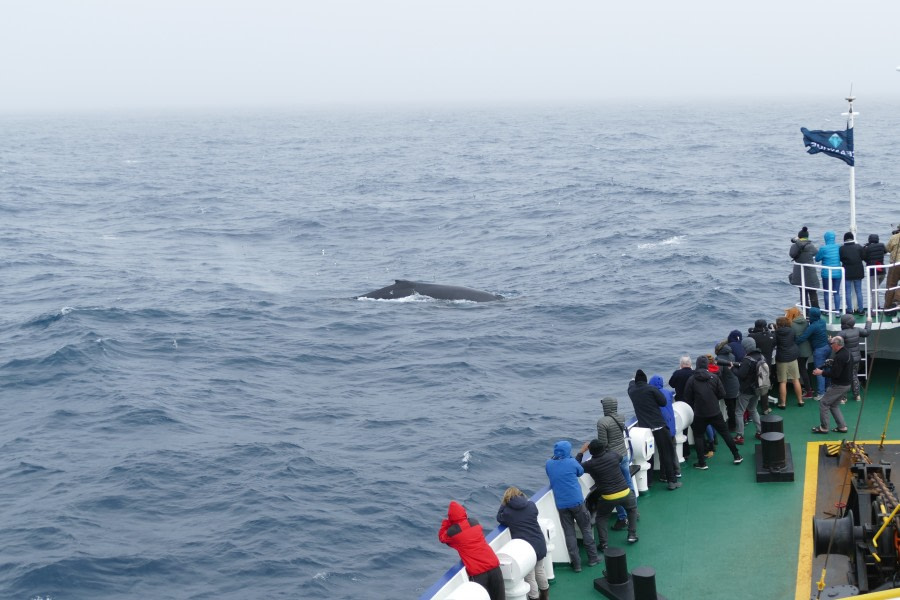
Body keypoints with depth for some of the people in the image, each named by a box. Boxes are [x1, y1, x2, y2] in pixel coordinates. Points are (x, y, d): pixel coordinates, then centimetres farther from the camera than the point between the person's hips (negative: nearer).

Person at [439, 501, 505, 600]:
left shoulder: (452, 532, -4)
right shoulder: (475, 522, 8)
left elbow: (442, 537, 18)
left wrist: (446, 522, 16)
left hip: (477, 573, -4)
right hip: (493, 566, 5)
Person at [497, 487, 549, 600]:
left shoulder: (506, 511, -7)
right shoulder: (531, 505, 2)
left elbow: (499, 519, 12)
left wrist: (503, 504, 13)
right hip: (539, 544, 5)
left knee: (529, 577, 7)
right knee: (539, 569, 27)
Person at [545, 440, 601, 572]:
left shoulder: (549, 464, 0)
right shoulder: (571, 462, -10)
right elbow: (581, 472, 9)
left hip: (561, 505, 3)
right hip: (576, 502, -3)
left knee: (569, 533, 7)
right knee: (586, 529, 14)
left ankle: (576, 564, 7)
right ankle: (593, 558, 20)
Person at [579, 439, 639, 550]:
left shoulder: (590, 464, -9)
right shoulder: (613, 456, -1)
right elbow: (620, 458, 24)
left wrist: (581, 452, 13)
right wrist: (606, 450, 33)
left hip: (608, 497, -2)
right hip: (625, 493, 2)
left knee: (600, 518, 21)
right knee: (632, 509, 32)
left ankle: (603, 543, 10)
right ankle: (632, 535, 29)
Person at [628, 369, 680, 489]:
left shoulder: (632, 391, 7)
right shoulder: (651, 389, -8)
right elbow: (663, 402, -5)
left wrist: (632, 381, 54)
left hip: (643, 428, 4)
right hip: (658, 426, -4)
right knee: (667, 453, 3)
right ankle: (671, 480, 1)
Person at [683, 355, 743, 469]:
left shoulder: (691, 380, -8)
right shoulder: (714, 377, -4)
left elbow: (687, 399, -4)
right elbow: (722, 394, -1)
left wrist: (693, 408, 13)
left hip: (699, 414, -2)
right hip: (715, 412, 2)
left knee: (698, 436, 12)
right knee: (725, 433, 15)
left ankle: (702, 463, 7)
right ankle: (737, 456, 21)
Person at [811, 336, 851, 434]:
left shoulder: (839, 357, -26)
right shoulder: (846, 352, 6)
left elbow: (834, 374, -27)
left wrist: (821, 372, -17)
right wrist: (833, 362, 14)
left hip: (839, 386, -10)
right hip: (845, 384, 10)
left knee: (823, 403, 0)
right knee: (834, 405, 19)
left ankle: (823, 427, 6)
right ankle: (842, 427, 17)